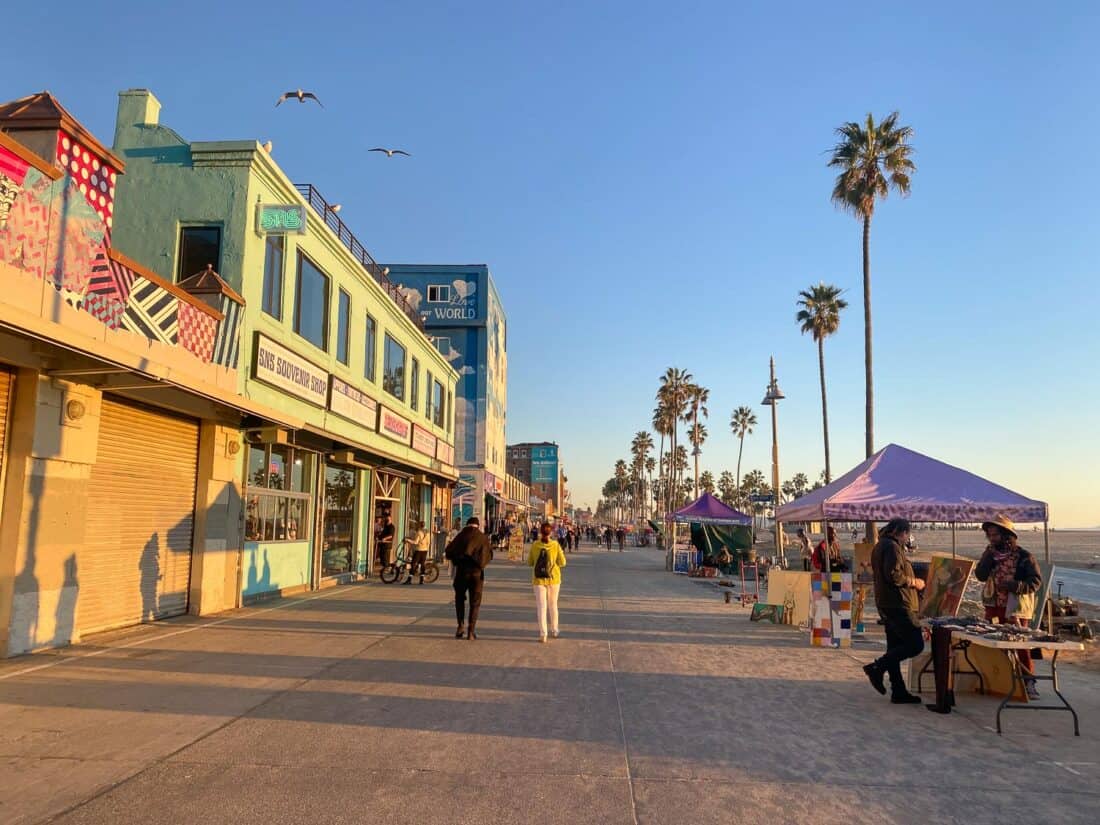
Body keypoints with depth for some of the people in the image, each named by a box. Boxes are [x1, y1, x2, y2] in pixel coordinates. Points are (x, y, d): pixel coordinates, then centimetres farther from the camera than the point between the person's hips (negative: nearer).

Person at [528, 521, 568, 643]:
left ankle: (543, 634, -2)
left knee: (541, 606, 4)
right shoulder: (555, 545, -11)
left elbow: (529, 563, -2)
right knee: (553, 604, 18)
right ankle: (554, 630, 31)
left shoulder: (534, 545, -10)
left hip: (539, 579, -1)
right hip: (553, 578, 1)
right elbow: (562, 562, -7)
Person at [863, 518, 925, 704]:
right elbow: (894, 575, -23)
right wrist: (914, 582, -8)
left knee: (895, 647, 11)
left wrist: (912, 581, 20)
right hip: (898, 604, -11)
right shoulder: (892, 546, -13)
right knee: (915, 644, -8)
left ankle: (899, 692, 14)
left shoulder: (879, 546, 19)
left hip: (885, 604, 11)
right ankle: (877, 667, -12)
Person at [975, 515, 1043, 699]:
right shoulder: (990, 554, 8)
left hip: (1015, 608, -5)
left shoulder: (1023, 556, -7)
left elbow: (1036, 581, -10)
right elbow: (980, 575, -3)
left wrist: (1015, 585, -23)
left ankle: (1028, 681, 6)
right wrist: (988, 557, -13)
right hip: (993, 606, 5)